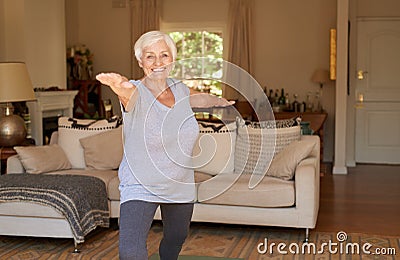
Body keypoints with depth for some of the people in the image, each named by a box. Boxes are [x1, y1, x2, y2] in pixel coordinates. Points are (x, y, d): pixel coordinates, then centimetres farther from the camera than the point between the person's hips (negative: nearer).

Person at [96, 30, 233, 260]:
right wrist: (118, 84, -68)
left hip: (181, 187, 6)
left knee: (176, 238, 24)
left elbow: (200, 97, 23)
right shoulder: (136, 93, -18)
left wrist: (220, 101, 43)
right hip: (141, 187, -5)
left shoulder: (180, 90, -1)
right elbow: (128, 93, -43)